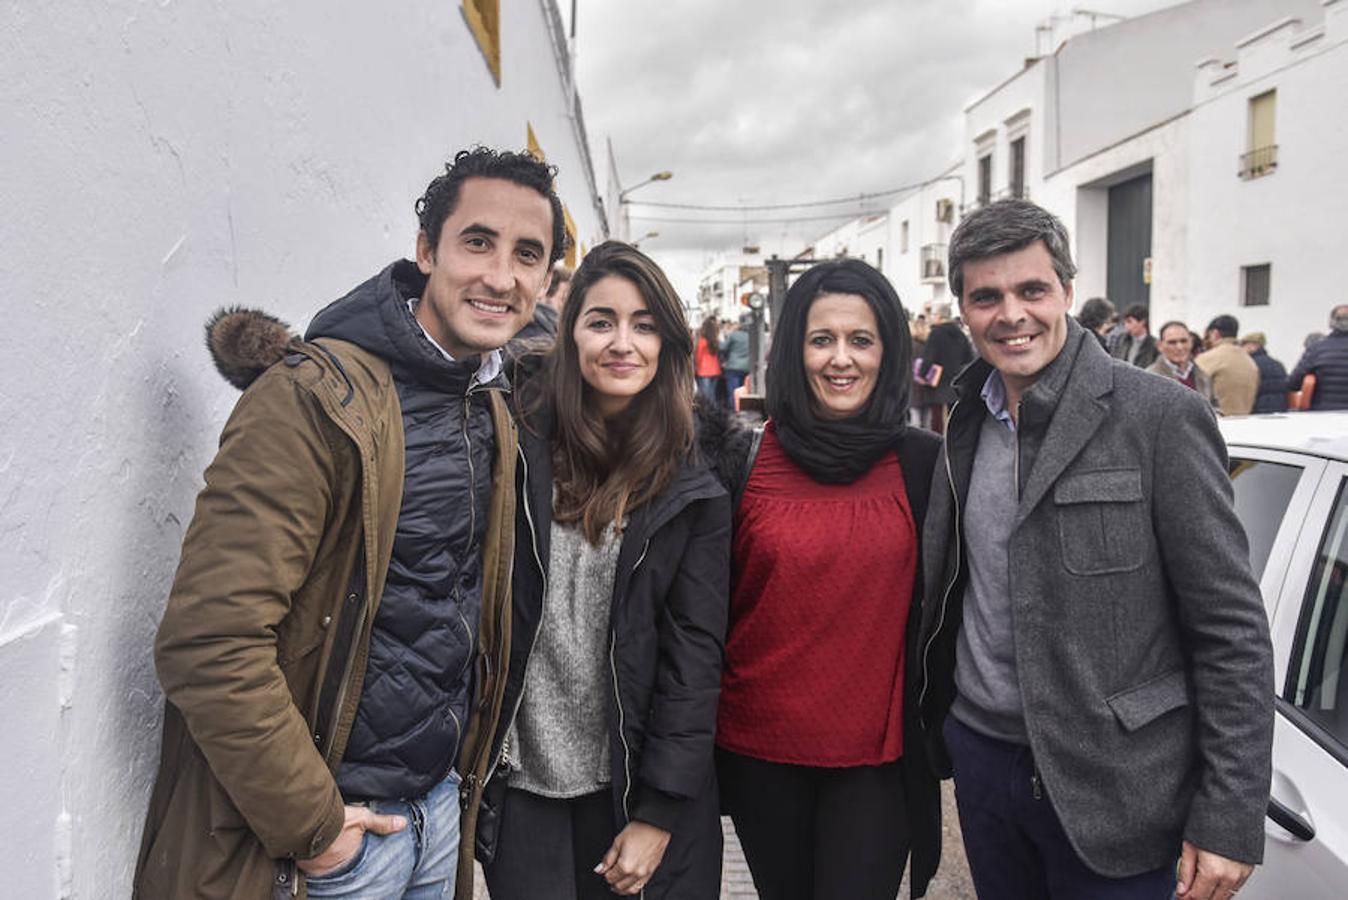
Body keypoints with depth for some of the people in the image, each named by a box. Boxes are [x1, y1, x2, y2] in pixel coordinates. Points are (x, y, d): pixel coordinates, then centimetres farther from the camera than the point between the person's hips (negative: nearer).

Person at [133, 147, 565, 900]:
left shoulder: (495, 412, 5)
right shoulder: (316, 396, -20)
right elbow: (209, 642, -24)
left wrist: (467, 768, 10)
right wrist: (310, 825, -18)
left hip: (440, 801, 7)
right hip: (336, 825, -7)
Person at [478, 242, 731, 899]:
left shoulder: (693, 493, -4)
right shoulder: (518, 441, -6)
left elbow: (694, 654, -5)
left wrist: (659, 813, -7)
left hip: (638, 789, 0)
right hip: (521, 780, 0)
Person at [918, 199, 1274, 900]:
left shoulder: (1162, 415, -12)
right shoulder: (967, 424, 5)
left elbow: (1233, 629, -13)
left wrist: (1229, 819, -14)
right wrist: (935, 725, 8)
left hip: (1111, 785, -5)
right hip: (980, 756, 5)